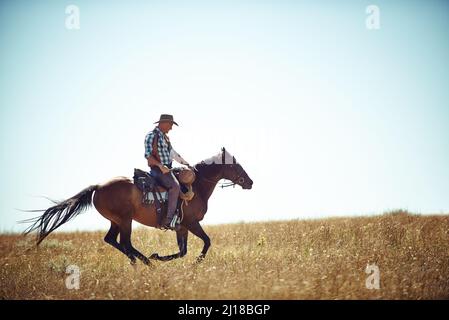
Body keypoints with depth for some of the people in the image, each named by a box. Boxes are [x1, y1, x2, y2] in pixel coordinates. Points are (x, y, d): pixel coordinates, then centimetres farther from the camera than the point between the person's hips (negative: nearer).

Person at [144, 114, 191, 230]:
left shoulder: (165, 137, 20)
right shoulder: (151, 135, -7)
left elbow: (174, 154, 25)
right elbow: (148, 155, -16)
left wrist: (187, 164, 18)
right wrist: (161, 166, -25)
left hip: (167, 169, 10)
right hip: (157, 169, -10)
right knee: (175, 186, -28)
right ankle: (169, 220, -32)